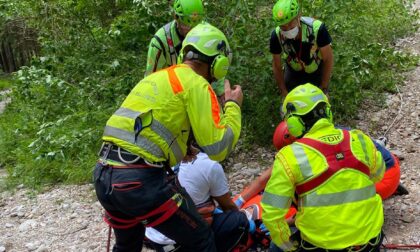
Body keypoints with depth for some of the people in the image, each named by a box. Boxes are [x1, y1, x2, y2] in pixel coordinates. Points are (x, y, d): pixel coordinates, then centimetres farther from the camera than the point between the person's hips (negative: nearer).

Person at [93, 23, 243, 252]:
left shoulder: (157, 77, 21)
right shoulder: (196, 84, -4)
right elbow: (217, 148, -10)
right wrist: (233, 105, 5)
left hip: (103, 175, 9)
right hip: (141, 180, -9)